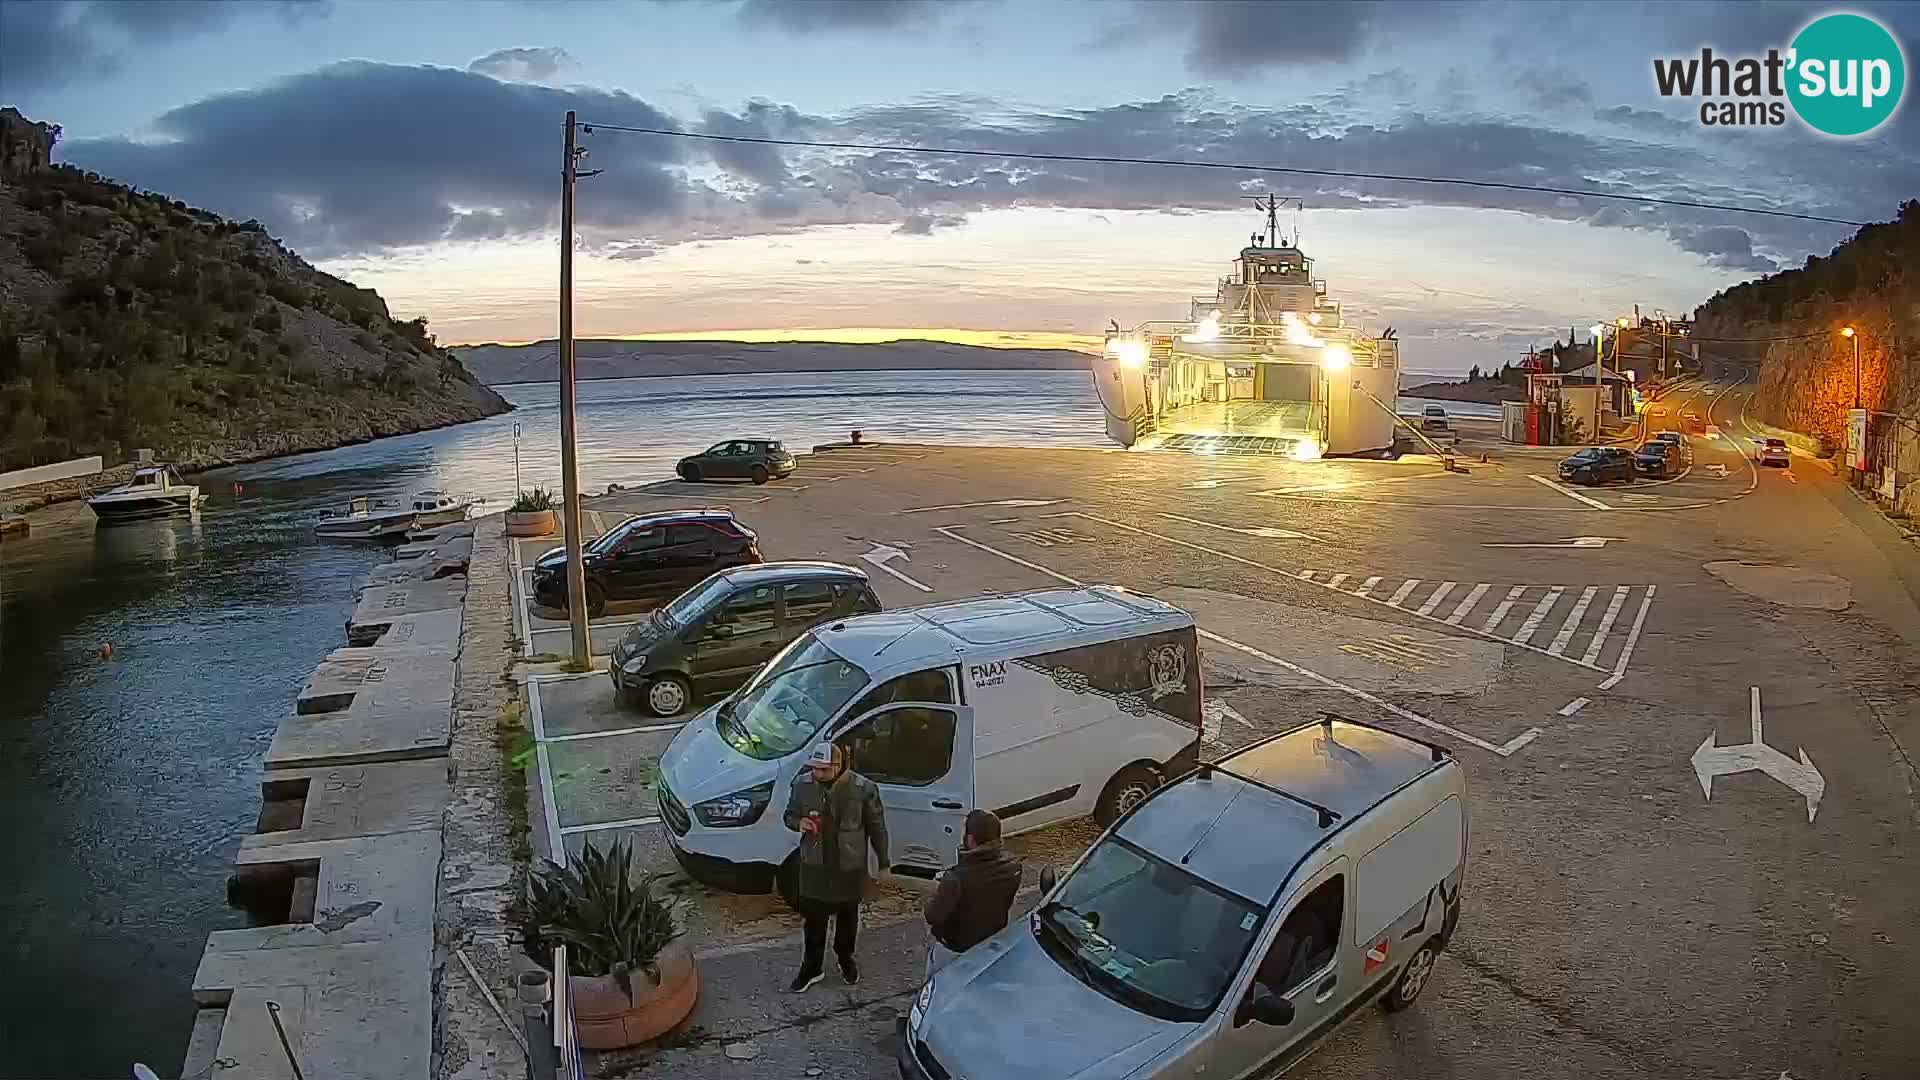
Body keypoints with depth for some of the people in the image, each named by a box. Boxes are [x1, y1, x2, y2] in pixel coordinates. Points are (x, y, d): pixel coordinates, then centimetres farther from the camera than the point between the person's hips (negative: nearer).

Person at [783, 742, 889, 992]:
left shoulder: (863, 788, -18)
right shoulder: (802, 784, -10)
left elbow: (876, 827, -6)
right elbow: (790, 815, 5)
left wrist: (884, 862, 0)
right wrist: (799, 823, -19)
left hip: (850, 865, -1)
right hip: (814, 865, 2)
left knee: (848, 915, 18)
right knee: (814, 917, 12)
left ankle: (846, 959, 42)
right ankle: (812, 967, 31)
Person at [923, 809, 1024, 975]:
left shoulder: (957, 878, -34)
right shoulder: (1012, 866, -16)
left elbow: (933, 917, -24)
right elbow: (1007, 904, 0)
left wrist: (938, 894, -5)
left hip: (956, 952, -5)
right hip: (995, 945, 5)